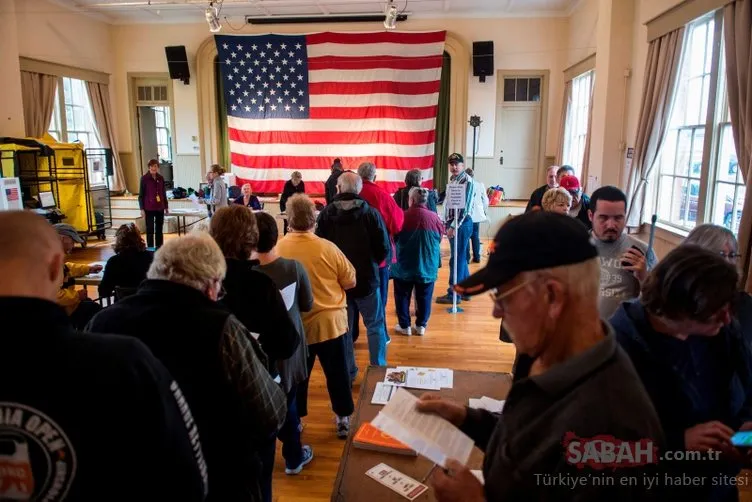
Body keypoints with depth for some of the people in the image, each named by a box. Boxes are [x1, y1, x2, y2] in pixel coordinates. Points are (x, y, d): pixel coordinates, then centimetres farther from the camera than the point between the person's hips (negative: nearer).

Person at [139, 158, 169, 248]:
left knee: (159, 229, 10)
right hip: (149, 208, -4)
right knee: (150, 230, 0)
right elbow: (141, 195, -4)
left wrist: (166, 207, 14)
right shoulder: (144, 178, -5)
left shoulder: (161, 178, 5)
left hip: (160, 208, 4)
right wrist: (142, 209, -8)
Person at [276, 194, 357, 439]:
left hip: (293, 324, 1)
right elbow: (350, 282, -4)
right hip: (329, 322, -1)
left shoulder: (278, 249, -12)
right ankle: (343, 420, 27)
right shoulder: (327, 248, -15)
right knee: (337, 373, 15)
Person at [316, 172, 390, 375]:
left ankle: (346, 372, 22)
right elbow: (384, 249, -12)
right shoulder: (370, 213, -13)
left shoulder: (326, 213, -8)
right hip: (366, 278, -2)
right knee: (375, 326, 13)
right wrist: (371, 264, 8)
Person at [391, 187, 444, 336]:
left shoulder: (403, 217, -13)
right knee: (424, 297, 13)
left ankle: (405, 326, 17)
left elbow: (395, 238, 2)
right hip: (427, 265, 2)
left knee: (402, 296, 12)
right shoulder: (435, 217, -8)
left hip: (404, 265, -2)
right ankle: (421, 325, 20)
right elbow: (439, 239, 7)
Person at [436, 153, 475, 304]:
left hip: (461, 224, -9)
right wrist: (446, 223, 15)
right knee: (461, 258, 14)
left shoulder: (467, 181, -13)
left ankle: (453, 294, 3)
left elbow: (464, 207, -18)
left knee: (457, 260, -4)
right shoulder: (452, 180, 15)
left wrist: (454, 226, -20)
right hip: (452, 223, 9)